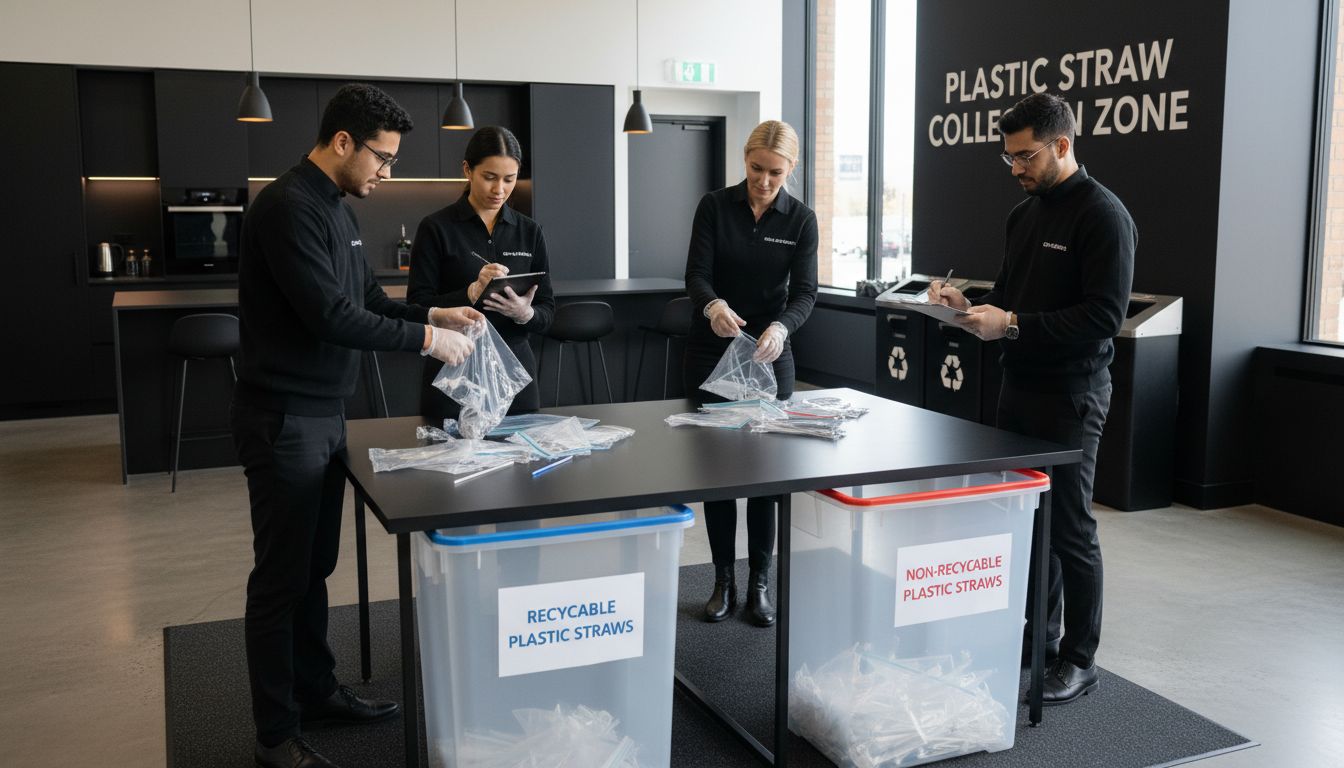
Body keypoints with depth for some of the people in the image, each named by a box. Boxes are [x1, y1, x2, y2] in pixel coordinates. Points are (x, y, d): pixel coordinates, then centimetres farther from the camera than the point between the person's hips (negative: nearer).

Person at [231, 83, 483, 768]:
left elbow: (365, 299, 18)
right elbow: (330, 315, -25)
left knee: (315, 566, 18)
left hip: (325, 415, 9)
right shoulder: (288, 206, -19)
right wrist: (425, 340, -18)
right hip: (284, 420, -9)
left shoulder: (336, 208, 12)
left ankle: (316, 691, 32)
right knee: (280, 576, 1)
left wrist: (434, 315, 4)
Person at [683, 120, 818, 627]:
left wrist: (780, 328, -33)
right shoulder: (714, 206, -5)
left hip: (769, 354, 0)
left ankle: (760, 583, 13)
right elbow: (696, 274, -13)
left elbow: (805, 292, -11)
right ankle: (723, 580, 16)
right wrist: (713, 305, -36)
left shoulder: (801, 219, -3)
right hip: (711, 351, 0)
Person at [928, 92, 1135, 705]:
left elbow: (1103, 317, -20)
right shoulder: (1025, 212, 13)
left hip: (1070, 396, -8)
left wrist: (1012, 325, -24)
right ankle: (1037, 634, 28)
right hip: (1019, 385, 8)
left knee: (1069, 528, 1)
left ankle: (1079, 660, 15)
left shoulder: (1102, 216, -13)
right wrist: (970, 304, 0)